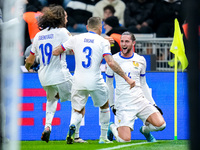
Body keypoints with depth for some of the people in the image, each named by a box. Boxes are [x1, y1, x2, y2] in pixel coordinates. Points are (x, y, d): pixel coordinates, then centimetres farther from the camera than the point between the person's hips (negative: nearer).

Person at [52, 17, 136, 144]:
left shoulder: (76, 39, 3)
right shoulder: (103, 42, -4)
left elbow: (55, 52, 6)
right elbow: (111, 63, -15)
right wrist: (127, 78, -11)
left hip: (79, 82, 2)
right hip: (95, 82, -2)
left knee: (79, 111, 16)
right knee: (104, 106, 26)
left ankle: (72, 126, -19)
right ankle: (103, 137, 27)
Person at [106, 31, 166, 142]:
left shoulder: (140, 60, 8)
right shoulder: (114, 60, -1)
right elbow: (109, 83, 10)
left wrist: (153, 104, 14)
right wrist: (112, 104, 10)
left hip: (140, 100, 3)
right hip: (123, 104, -3)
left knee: (160, 124, -19)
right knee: (125, 139, -17)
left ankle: (145, 129, 18)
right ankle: (113, 128, 20)